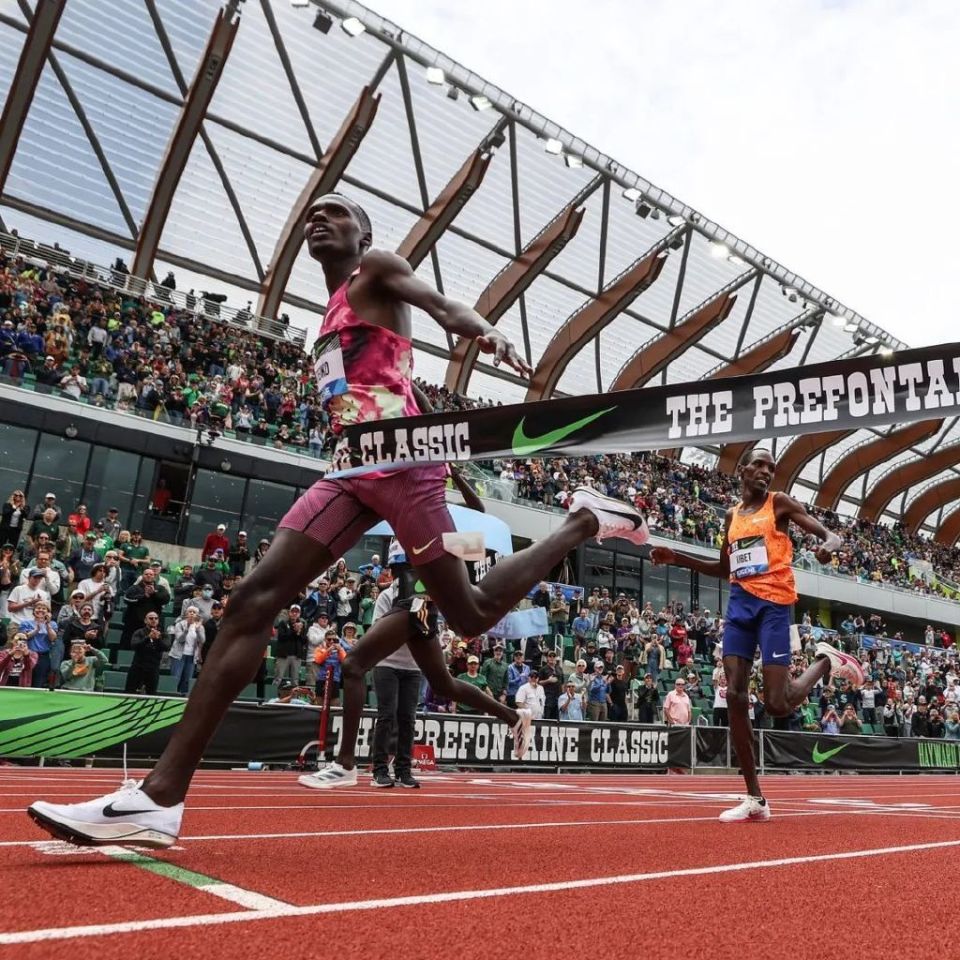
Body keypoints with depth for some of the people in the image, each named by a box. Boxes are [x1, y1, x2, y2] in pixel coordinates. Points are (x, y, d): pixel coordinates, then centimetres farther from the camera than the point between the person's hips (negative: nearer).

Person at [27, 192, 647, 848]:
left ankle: (586, 522, 18)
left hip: (398, 461, -8)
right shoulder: (333, 317, 32)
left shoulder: (378, 269, 9)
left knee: (470, 615, -2)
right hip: (352, 470, 8)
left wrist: (488, 332, -32)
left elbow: (444, 307, -10)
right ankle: (162, 794, -6)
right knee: (253, 601, -5)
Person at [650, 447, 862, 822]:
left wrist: (829, 545, -27)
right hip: (739, 603, 5)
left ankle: (827, 661, 20)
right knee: (735, 697, -3)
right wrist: (677, 558, 17)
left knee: (776, 704, -10)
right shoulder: (732, 515, 18)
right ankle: (755, 798, 6)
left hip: (773, 604, -5)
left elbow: (829, 534, -3)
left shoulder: (780, 503, 3)